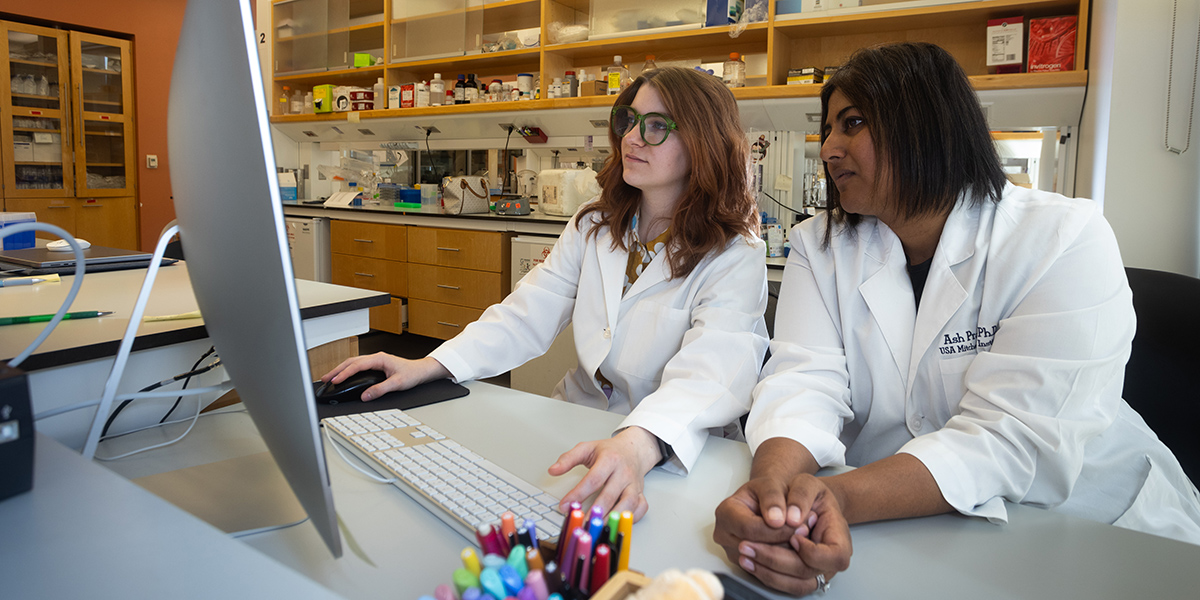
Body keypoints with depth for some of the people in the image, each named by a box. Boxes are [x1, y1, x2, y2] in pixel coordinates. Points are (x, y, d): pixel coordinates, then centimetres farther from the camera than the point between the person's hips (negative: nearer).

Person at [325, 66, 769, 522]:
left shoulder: (735, 257, -11)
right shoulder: (593, 226, 9)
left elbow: (712, 372, -28)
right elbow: (527, 315, 2)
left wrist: (636, 446, -48)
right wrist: (427, 367, -13)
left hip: (673, 449, -5)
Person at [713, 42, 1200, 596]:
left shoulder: (1067, 239, -12)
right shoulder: (818, 248, 0)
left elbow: (1013, 436, -23)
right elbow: (805, 382, -13)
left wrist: (844, 497, -38)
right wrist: (774, 481, -35)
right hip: (896, 528, 2)